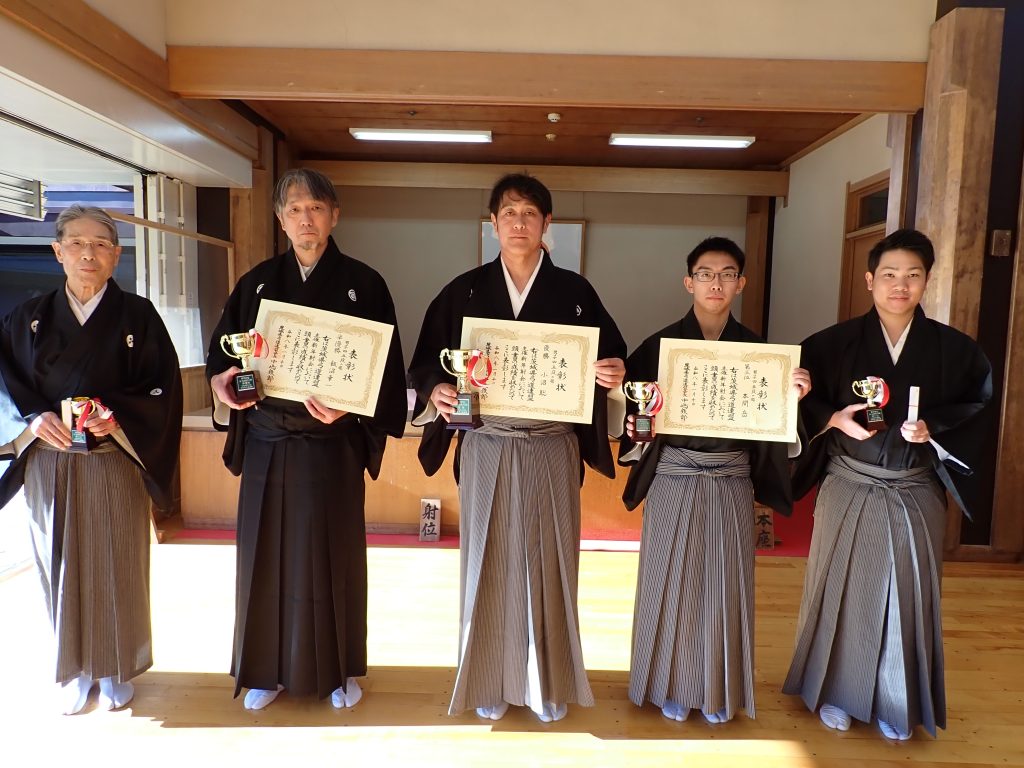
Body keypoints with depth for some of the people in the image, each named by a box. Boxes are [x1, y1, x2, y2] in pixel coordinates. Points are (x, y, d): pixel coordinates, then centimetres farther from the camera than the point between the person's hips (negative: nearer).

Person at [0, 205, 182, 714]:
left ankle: (117, 669, 27)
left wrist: (118, 418, -21)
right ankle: (74, 670, 30)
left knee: (116, 568, 8)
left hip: (115, 465, -2)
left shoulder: (138, 316, -3)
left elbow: (165, 389, -6)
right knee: (62, 567, 11)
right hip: (48, 466, 2)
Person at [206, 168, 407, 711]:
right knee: (267, 553, 10)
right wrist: (221, 382, -12)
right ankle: (269, 668, 29)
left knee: (333, 554, 7)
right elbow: (221, 351, 10)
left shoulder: (363, 284, -1)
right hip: (267, 444, 3)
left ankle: (339, 668, 26)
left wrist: (349, 404, -22)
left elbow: (385, 367, -5)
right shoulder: (257, 283, 9)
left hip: (333, 445, -2)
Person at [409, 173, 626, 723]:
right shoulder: (465, 292, 2)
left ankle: (547, 682, 29)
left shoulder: (574, 292, 2)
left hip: (552, 450, 0)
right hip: (486, 449, 0)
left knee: (548, 562, 9)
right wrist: (435, 391, -16)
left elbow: (610, 360, 5)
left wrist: (612, 374, -17)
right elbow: (426, 362, 4)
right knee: (489, 561, 9)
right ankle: (490, 680, 29)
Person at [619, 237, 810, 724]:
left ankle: (719, 689, 30)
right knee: (671, 581, 8)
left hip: (731, 484, 2)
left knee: (725, 584, 10)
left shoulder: (755, 348, 2)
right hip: (673, 480, -1)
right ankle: (671, 684, 27)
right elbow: (632, 410, -1)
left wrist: (794, 395, -15)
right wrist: (635, 425, -21)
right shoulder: (661, 344, -4)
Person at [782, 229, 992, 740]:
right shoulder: (834, 343, -6)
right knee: (842, 591, 9)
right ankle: (834, 691, 29)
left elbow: (977, 406, 5)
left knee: (906, 595, 11)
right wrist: (833, 419, -18)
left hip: (916, 494, 2)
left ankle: (897, 703, 32)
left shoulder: (955, 349, -2)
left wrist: (933, 429, -12)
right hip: (848, 490, -1)